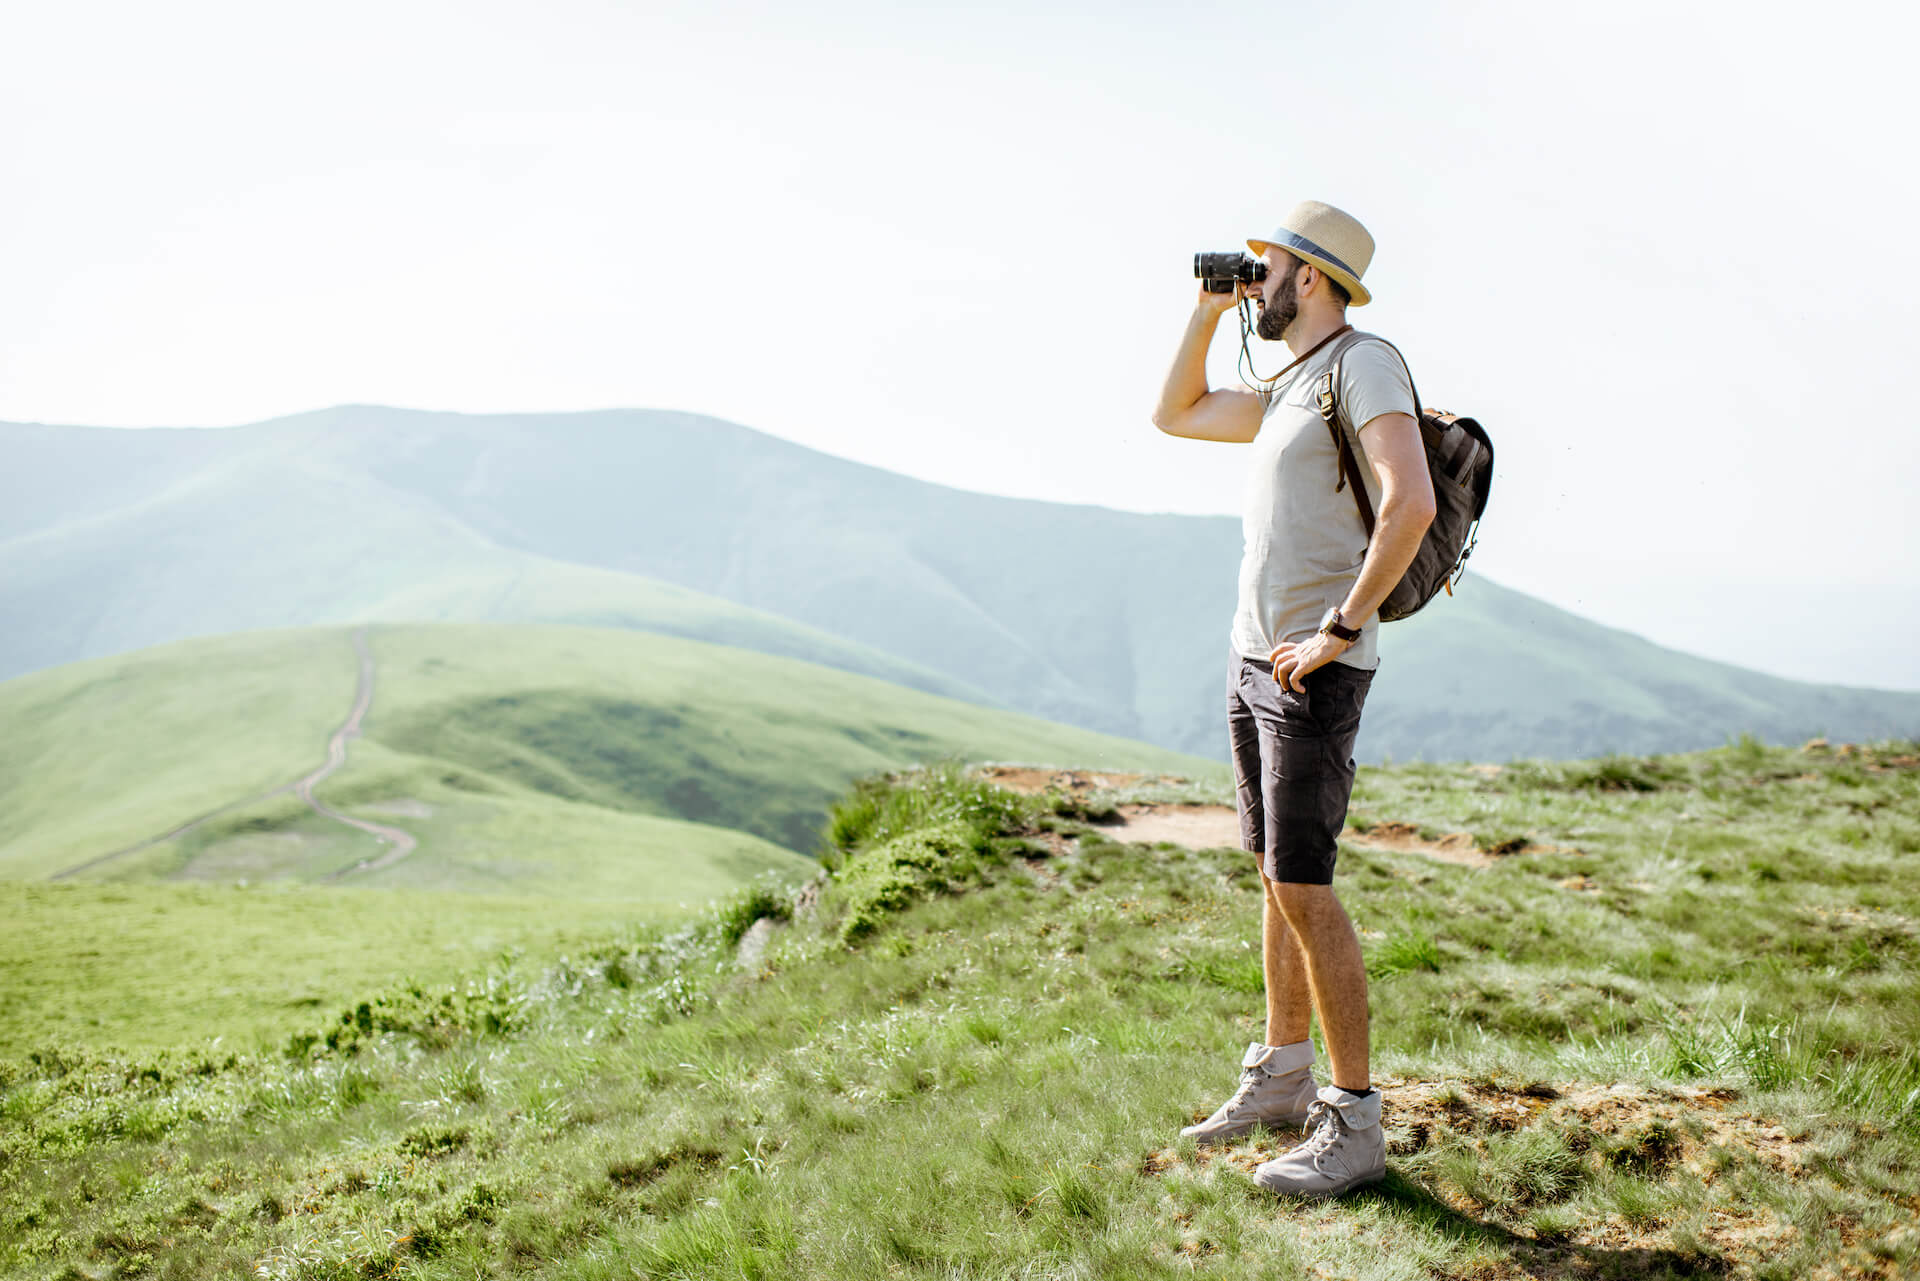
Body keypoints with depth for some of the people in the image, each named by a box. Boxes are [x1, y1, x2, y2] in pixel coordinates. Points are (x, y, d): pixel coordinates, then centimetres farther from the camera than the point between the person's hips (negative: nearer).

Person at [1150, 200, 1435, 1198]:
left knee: (1302, 886, -9)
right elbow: (1175, 415, 30)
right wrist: (1208, 312, 20)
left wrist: (1338, 630, -22)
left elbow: (1410, 504, -23)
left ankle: (1353, 1124, 0)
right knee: (1275, 875, 14)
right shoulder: (1288, 388, 18)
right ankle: (1281, 1078, 26)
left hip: (1315, 671, -9)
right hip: (1252, 659, 9)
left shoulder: (1364, 364, -10)